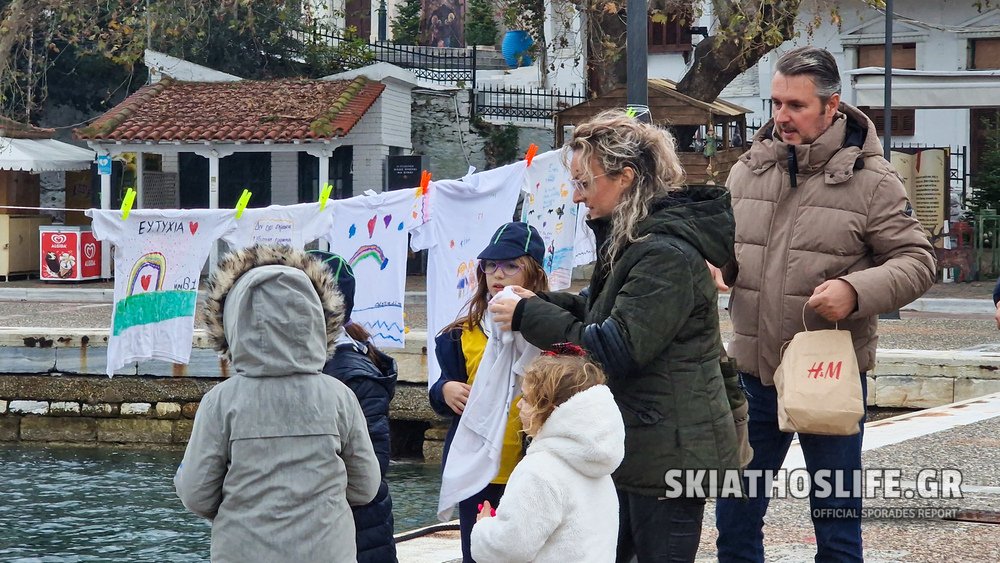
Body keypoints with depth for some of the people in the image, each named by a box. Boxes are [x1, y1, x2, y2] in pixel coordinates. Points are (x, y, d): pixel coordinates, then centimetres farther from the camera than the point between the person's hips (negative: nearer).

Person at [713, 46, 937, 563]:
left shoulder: (870, 179, -9)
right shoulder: (749, 168, 5)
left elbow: (915, 262, -8)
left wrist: (855, 292, -24)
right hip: (753, 371, 4)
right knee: (735, 514, 13)